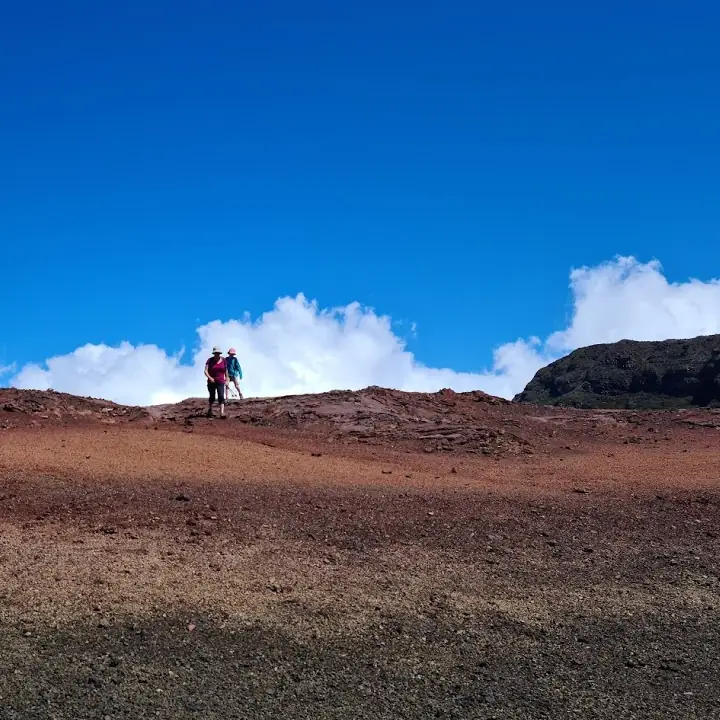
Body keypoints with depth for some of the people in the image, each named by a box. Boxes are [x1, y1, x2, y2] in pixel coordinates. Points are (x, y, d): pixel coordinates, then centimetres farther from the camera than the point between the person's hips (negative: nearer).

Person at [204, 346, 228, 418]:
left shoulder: (223, 360, 1)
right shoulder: (210, 360, -5)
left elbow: (226, 370, 13)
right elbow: (206, 371, -11)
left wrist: (226, 379, 14)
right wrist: (210, 378, -27)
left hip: (220, 382, 0)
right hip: (211, 382, 0)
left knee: (221, 396, -15)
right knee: (212, 397, 11)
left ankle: (222, 413, -26)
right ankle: (210, 410, 37)